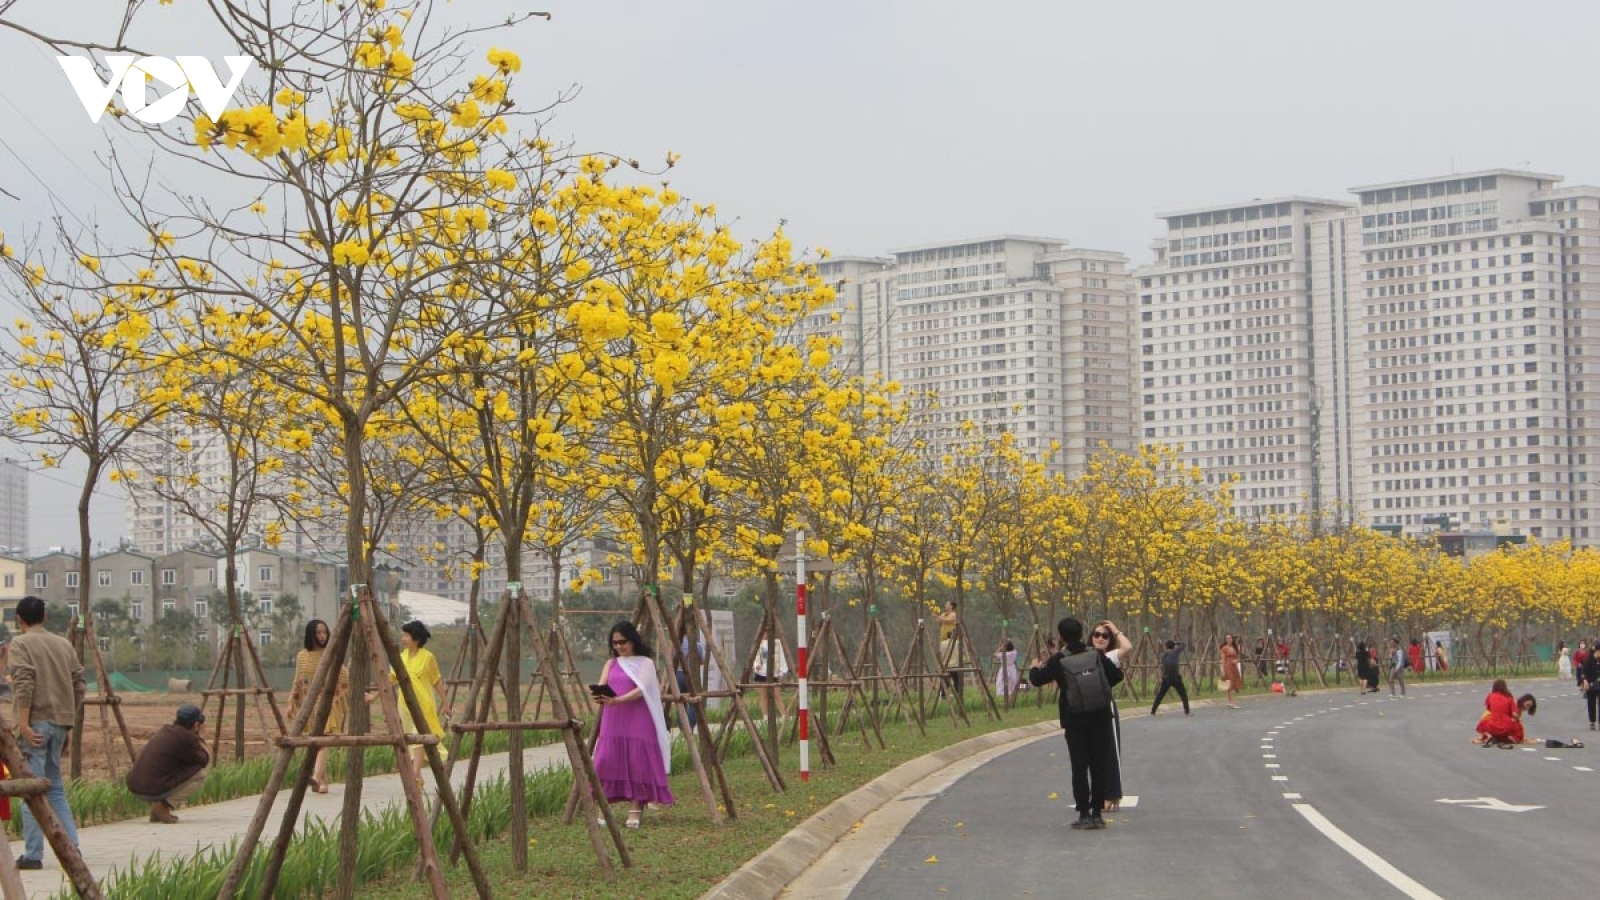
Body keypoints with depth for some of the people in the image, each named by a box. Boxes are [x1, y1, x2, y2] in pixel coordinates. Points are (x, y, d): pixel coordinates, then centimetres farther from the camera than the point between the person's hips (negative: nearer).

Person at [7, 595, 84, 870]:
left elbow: (24, 684, -15)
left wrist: (23, 723, -16)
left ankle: (33, 855, -4)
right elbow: (79, 684, 11)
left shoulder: (20, 644, -4)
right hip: (60, 723, 6)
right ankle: (71, 847, 9)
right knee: (55, 788, 15)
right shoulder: (64, 644, 14)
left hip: (35, 723, -6)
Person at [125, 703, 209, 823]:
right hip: (153, 790, -8)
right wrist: (201, 741, 19)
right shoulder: (186, 737, -9)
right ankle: (163, 806, -5)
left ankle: (155, 809, 16)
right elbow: (204, 761, 5)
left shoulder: (165, 731, 16)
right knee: (200, 774, 3)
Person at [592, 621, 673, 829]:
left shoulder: (645, 663, 2)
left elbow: (641, 690, -11)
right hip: (612, 722, 4)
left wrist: (618, 700, -26)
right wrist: (599, 697, -20)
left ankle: (635, 811, -1)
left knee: (637, 764, -7)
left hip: (637, 721, -4)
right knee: (607, 763, -4)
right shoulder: (611, 664, 15)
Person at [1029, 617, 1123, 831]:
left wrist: (1034, 668, 25)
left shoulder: (1058, 660, -5)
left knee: (1079, 767, 2)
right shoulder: (1097, 656, 0)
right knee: (1099, 766, 7)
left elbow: (1037, 680, 3)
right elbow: (1117, 676, 4)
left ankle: (1084, 814, -2)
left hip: (1074, 720, -2)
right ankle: (1097, 813, 9)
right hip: (1100, 718, 2)